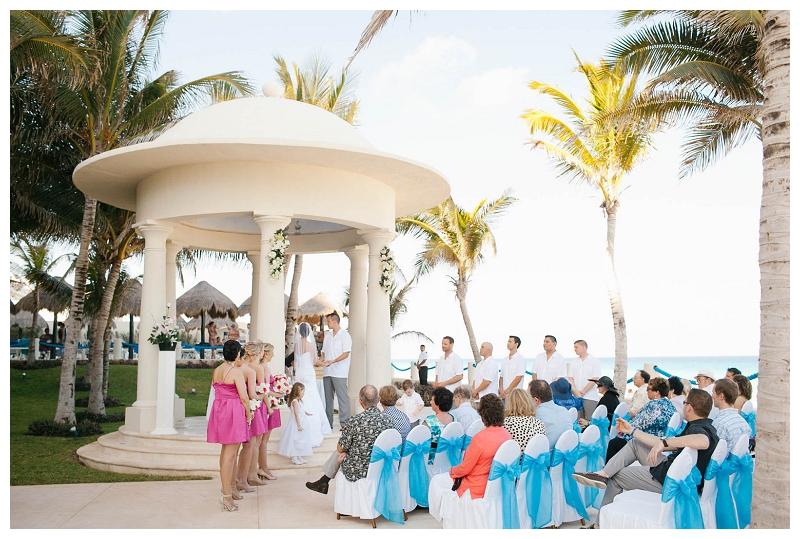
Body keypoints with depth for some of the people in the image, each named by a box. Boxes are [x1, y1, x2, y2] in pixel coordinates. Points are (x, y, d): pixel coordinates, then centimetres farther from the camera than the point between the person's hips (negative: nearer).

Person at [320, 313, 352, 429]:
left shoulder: (344, 335, -4)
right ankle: (328, 423, 14)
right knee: (328, 397, 8)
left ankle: (344, 423, -6)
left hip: (339, 372, -7)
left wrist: (333, 361, -21)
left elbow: (346, 354, -11)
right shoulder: (327, 335, 17)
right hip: (327, 372, 7)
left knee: (342, 397, -8)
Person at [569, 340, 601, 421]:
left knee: (590, 421, -8)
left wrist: (583, 392, -11)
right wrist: (575, 392, -6)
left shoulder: (594, 361, 1)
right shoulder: (574, 362, 15)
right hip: (576, 397, 4)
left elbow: (594, 379, -6)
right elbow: (570, 378, 10)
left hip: (590, 397, -4)